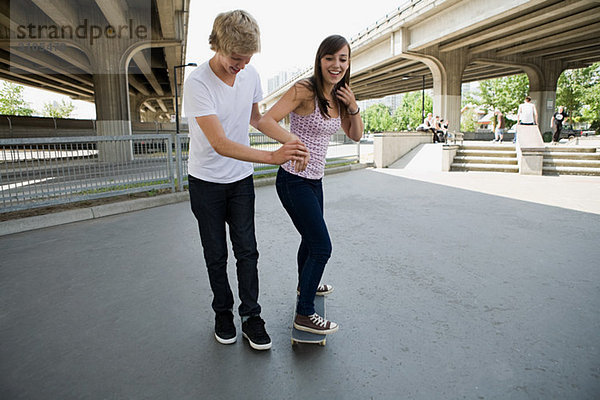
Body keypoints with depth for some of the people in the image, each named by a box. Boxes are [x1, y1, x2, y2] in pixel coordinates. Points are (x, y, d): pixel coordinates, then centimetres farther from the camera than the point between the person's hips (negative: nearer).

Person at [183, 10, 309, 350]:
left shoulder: (251, 75, -4)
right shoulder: (197, 83, -21)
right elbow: (220, 144, -30)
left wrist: (287, 140, 5)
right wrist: (272, 156, -38)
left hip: (241, 179, 4)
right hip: (206, 182, -3)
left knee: (247, 251, 3)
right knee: (216, 255, 9)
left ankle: (251, 317, 17)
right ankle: (223, 313, 28)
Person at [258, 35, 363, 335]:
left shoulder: (338, 96, 8)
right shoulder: (305, 90, -16)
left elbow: (355, 136, 13)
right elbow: (265, 121, -24)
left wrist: (353, 107, -3)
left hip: (315, 180, 8)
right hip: (294, 180, -8)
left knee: (310, 238, 24)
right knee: (322, 247, -6)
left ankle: (306, 285, 50)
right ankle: (304, 315, 10)